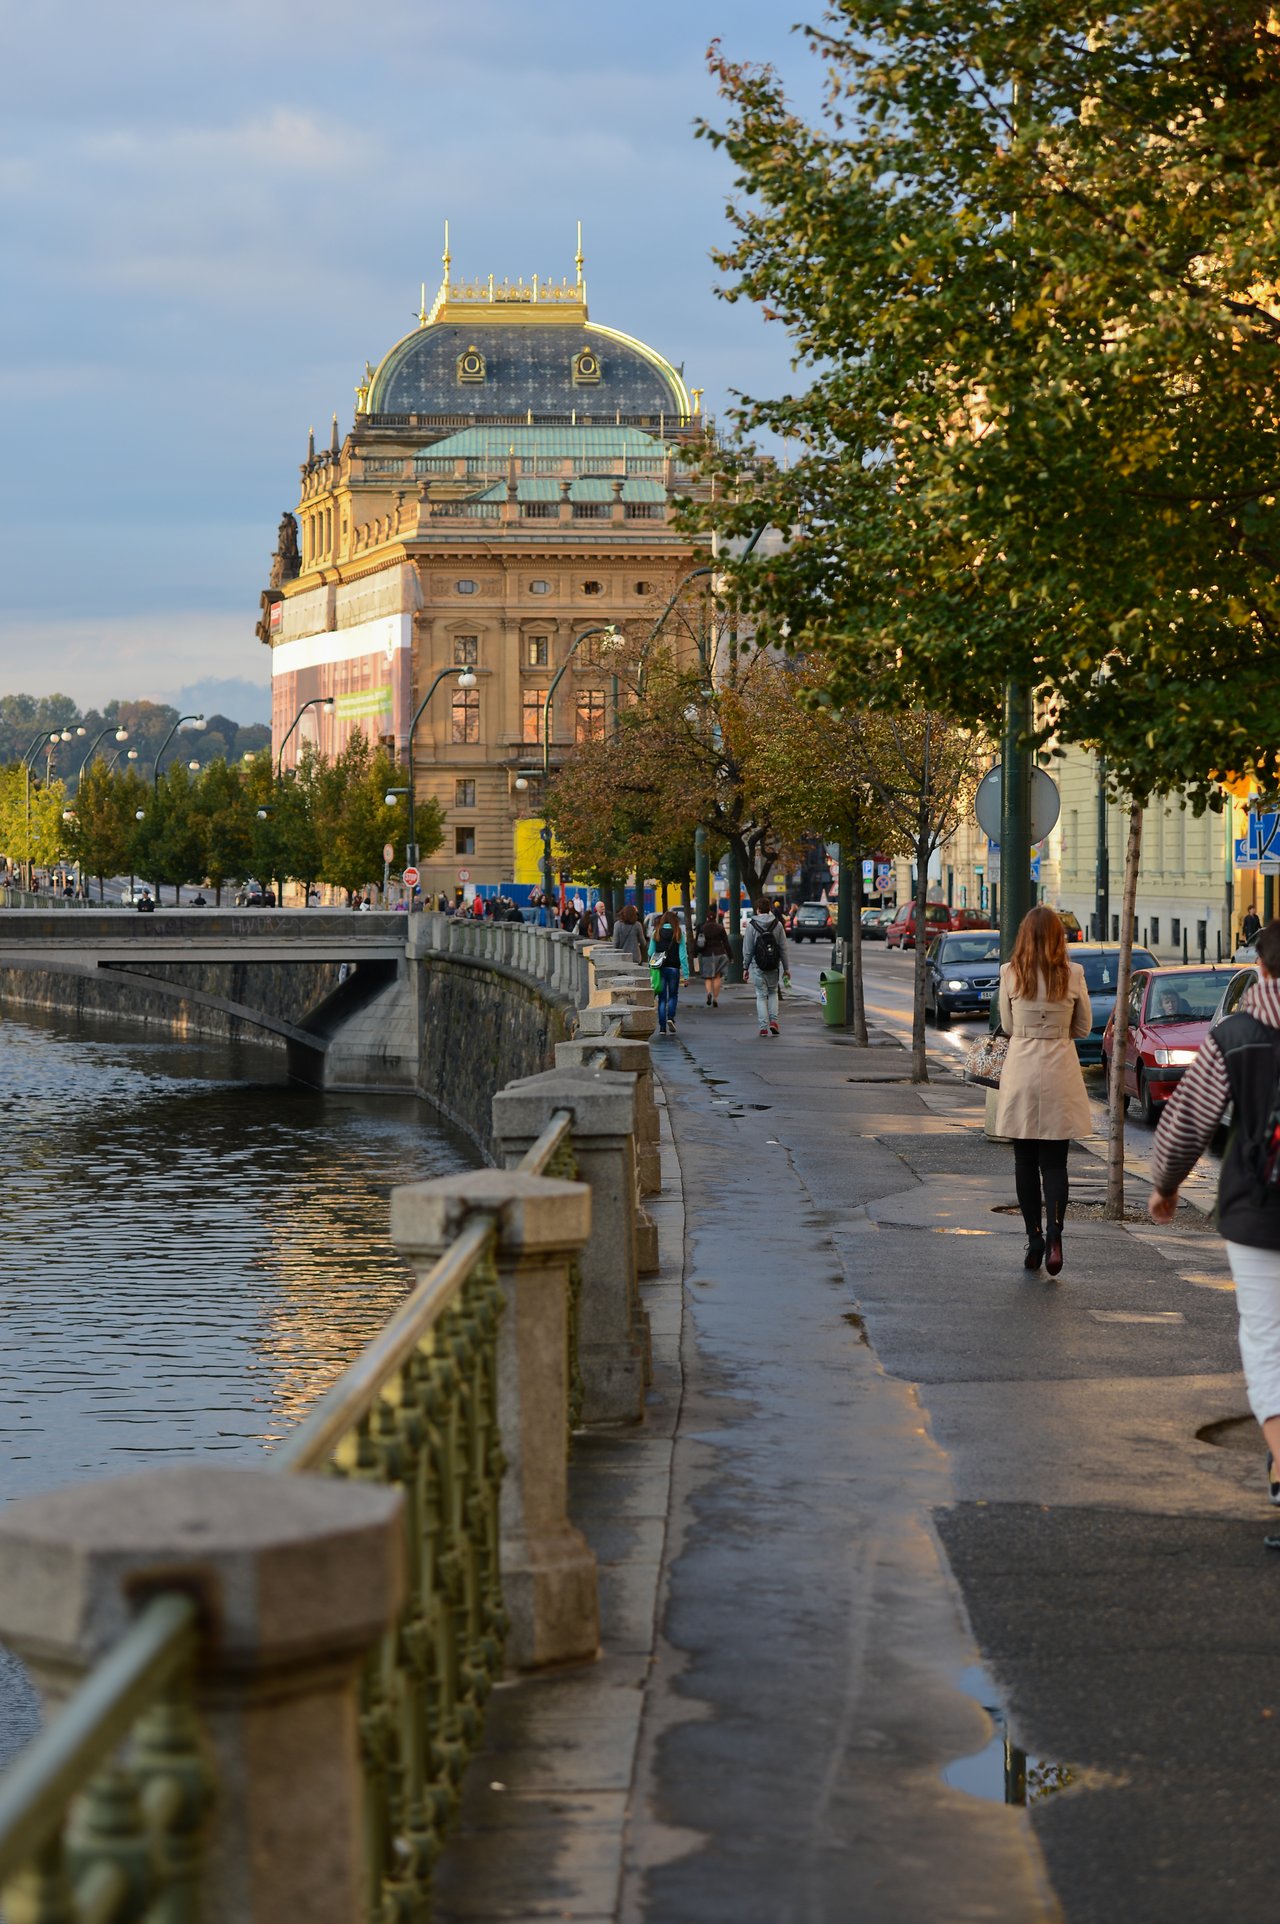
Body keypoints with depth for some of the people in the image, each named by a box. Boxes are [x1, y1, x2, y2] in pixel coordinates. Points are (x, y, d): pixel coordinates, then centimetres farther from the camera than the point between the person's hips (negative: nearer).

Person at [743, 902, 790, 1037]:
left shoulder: (751, 925, -6)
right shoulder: (777, 924, 0)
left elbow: (747, 949, -4)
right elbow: (783, 948, 3)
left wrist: (745, 967, 4)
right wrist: (786, 968, 9)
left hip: (757, 966, -2)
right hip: (774, 966, 2)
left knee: (761, 996, 5)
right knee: (773, 993, 19)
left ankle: (763, 1027, 1)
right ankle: (773, 1021, 5)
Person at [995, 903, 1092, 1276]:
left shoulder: (1010, 973, -5)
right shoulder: (1073, 975, -4)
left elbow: (1007, 1026, 6)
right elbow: (1084, 1027, 6)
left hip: (1020, 1071, 0)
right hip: (1060, 1074, 0)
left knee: (1025, 1161, 10)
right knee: (1054, 1161, 4)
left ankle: (1034, 1239, 10)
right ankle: (1054, 1234, -15)